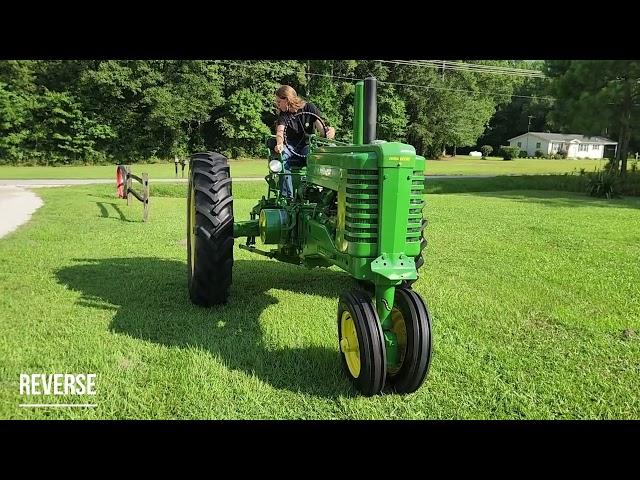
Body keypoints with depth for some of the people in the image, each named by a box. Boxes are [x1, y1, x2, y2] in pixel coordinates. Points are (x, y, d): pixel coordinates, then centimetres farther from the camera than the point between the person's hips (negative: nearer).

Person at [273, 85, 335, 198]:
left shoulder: (309, 108, -1)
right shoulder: (283, 114, 3)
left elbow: (321, 129, -7)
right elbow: (280, 131, -16)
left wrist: (330, 131, -32)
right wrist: (279, 144, -39)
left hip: (308, 145, -1)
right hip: (291, 147, 2)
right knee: (282, 156, -34)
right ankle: (287, 196, -35)